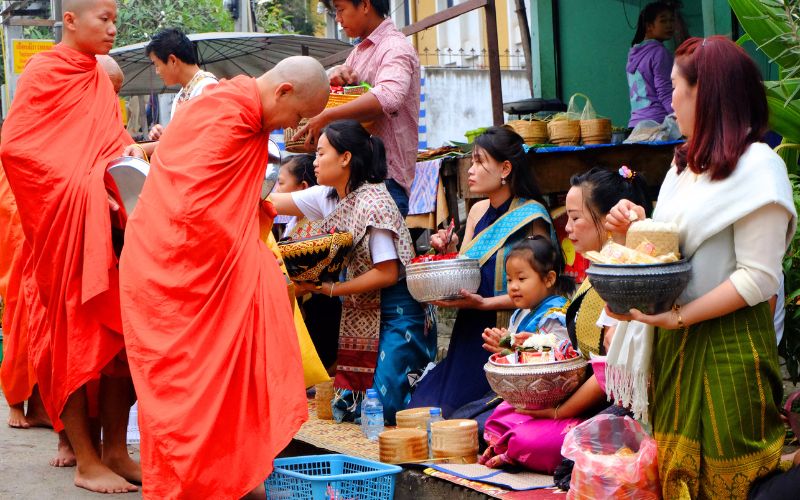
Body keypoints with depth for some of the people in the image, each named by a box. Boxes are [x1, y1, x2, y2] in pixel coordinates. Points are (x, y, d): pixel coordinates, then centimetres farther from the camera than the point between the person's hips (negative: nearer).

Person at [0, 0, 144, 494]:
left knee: (118, 330, 4)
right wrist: (78, 187, -17)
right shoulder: (43, 73, -5)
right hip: (64, 224, -6)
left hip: (107, 221, 7)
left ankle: (116, 449, 11)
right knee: (75, 330, -3)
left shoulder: (99, 80, 16)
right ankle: (87, 462, 2)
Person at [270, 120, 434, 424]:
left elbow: (387, 274, -20)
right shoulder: (328, 197, 6)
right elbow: (273, 203, 10)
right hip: (358, 316, 8)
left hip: (394, 316, -8)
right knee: (347, 408, 4)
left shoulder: (373, 204, -18)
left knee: (380, 410, -13)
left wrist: (330, 289, -19)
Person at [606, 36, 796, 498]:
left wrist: (679, 316, -21)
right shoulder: (685, 164, 14)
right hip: (673, 343, 7)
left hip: (728, 348, -7)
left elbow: (759, 278, -17)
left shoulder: (756, 165, -12)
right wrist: (637, 227, 2)